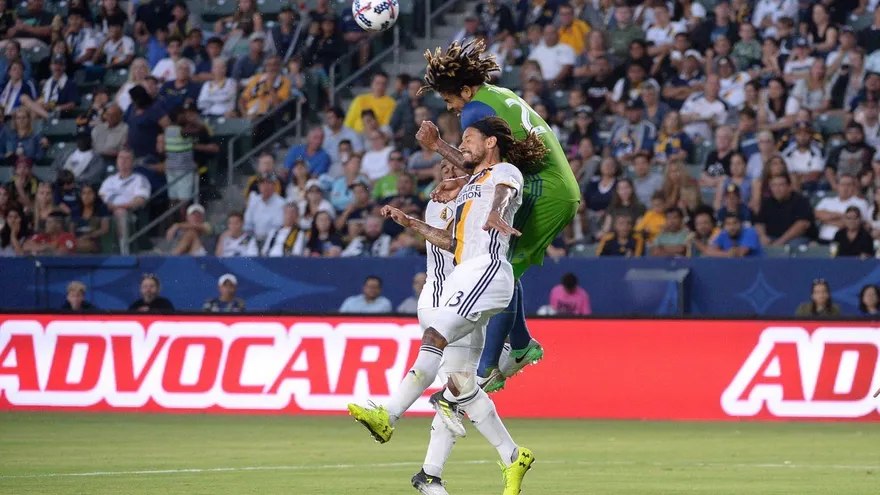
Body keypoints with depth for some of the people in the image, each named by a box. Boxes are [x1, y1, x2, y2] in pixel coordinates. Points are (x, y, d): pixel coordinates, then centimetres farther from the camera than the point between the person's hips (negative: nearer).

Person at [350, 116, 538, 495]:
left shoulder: (506, 172, 5)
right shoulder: (471, 184, 31)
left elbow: (503, 194, -20)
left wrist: (496, 215, -43)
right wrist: (409, 223, 27)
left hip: (487, 269, -9)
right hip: (464, 277, 9)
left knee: (435, 336, -27)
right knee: (460, 383, 2)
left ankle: (388, 417, -39)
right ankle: (512, 458, 7)